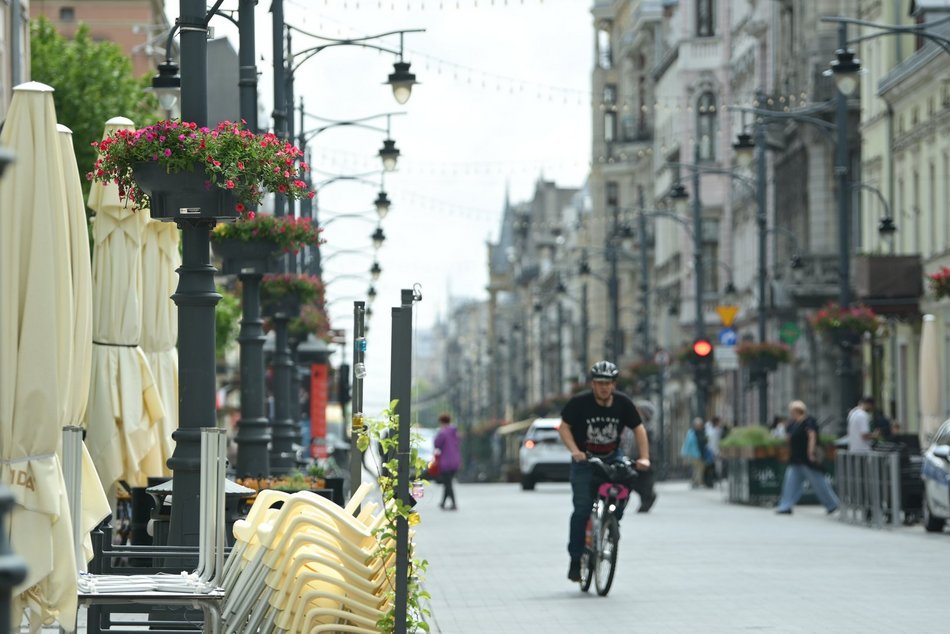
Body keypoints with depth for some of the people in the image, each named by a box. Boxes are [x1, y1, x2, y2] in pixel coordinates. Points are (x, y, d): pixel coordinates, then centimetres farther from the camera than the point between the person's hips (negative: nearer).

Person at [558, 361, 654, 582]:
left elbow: (638, 429, -1)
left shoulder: (623, 403, -6)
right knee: (582, 509, -12)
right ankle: (576, 560, -4)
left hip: (612, 458, 2)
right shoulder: (579, 403, -13)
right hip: (584, 461, -2)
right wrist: (574, 450, -25)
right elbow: (564, 427, -9)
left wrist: (644, 458, -13)